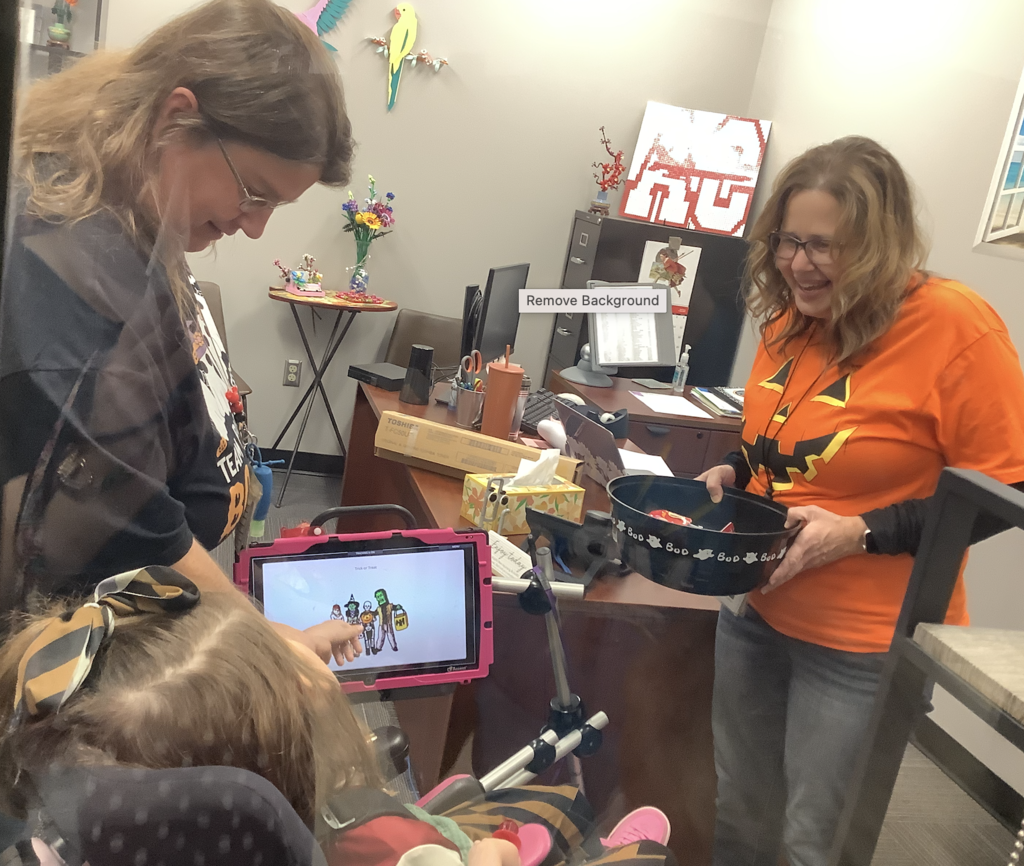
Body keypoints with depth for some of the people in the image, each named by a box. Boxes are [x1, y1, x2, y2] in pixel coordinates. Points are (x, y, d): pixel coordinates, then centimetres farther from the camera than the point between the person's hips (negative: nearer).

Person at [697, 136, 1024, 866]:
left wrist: (861, 534, -24)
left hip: (864, 646, -6)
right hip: (755, 612, 6)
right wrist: (732, 473, -2)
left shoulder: (955, 326, -18)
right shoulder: (790, 318, 2)